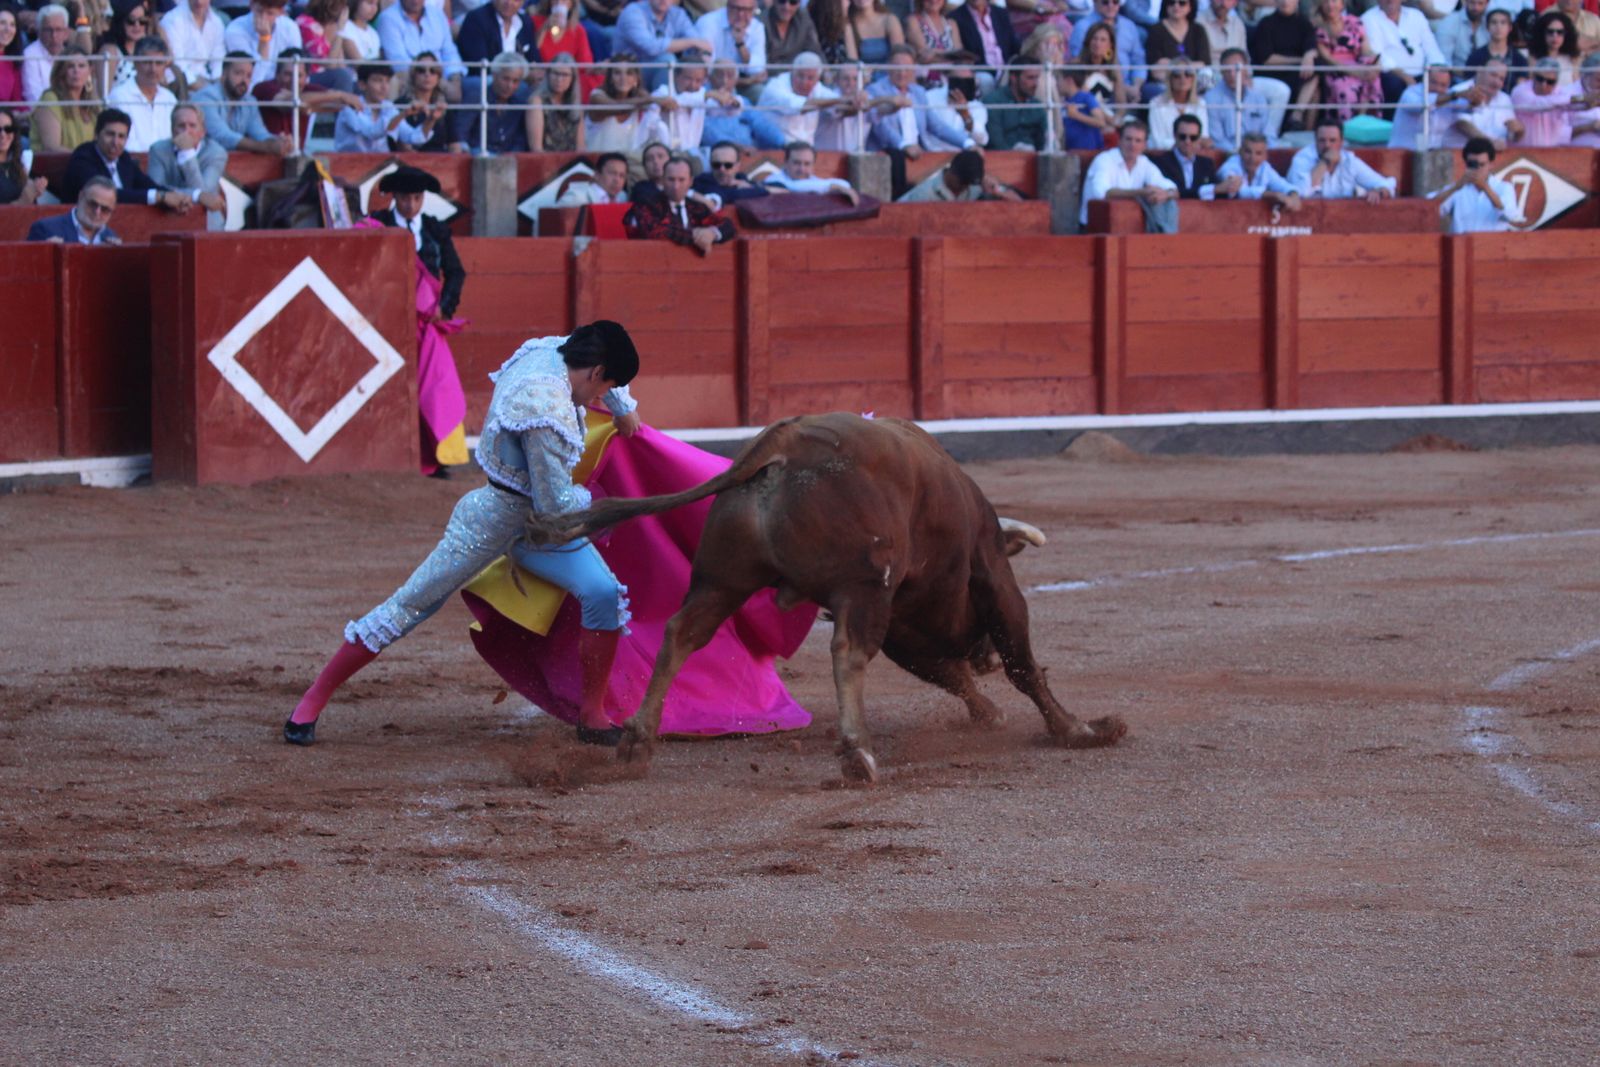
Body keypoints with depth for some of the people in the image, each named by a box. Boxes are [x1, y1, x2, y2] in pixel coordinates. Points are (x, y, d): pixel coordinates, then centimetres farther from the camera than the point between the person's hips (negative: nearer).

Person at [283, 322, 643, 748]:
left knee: (604, 593, -7)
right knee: (411, 604, 2)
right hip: (493, 522, -9)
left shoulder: (548, 350, -5)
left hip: (537, 521, 9)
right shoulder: (547, 413, -33)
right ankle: (314, 698, 15)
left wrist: (624, 408, 29)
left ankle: (593, 717, 7)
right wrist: (589, 500, -4)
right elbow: (557, 506, -25)